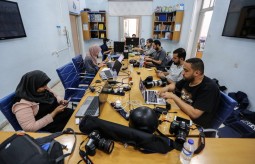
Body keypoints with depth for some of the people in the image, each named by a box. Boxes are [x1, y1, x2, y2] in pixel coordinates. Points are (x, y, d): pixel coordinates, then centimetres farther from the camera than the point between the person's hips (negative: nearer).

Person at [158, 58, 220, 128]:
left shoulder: (209, 88, -25)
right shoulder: (188, 79, -4)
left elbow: (194, 114, -33)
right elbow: (175, 85, 16)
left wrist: (173, 96, -28)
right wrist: (167, 88, -6)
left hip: (197, 125, -6)